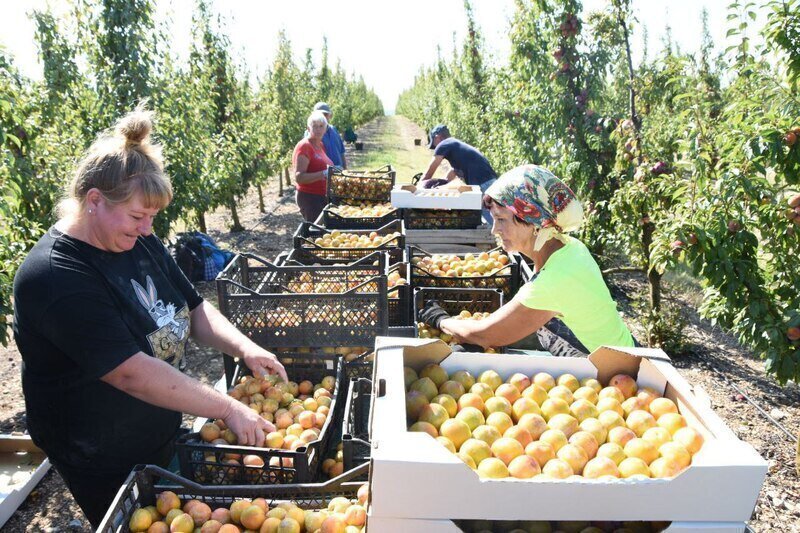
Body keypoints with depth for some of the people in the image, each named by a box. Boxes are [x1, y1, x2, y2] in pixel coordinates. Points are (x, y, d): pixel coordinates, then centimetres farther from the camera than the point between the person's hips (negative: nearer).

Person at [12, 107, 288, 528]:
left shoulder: (140, 242, -2)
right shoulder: (53, 276, -28)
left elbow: (193, 309, 3)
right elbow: (132, 372, -33)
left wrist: (244, 348, -15)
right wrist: (228, 408, -31)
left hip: (163, 431, 7)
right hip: (106, 463, -7)